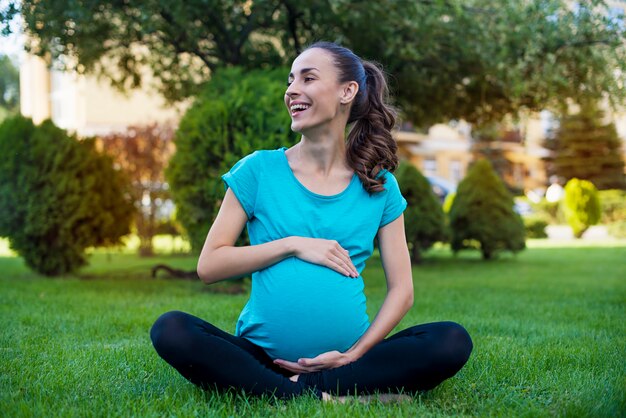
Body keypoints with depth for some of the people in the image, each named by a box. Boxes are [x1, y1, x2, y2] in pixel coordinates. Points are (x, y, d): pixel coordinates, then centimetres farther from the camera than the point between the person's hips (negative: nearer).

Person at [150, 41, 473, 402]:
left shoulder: (378, 185, 6)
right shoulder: (259, 170, 4)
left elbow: (402, 290, 4)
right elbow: (209, 265, -1)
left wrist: (355, 354, -10)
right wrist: (293, 245, -10)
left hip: (342, 358, 1)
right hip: (261, 357, 0)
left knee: (452, 342, -22)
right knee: (171, 330, -27)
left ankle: (304, 387, -23)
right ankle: (326, 399, -29)